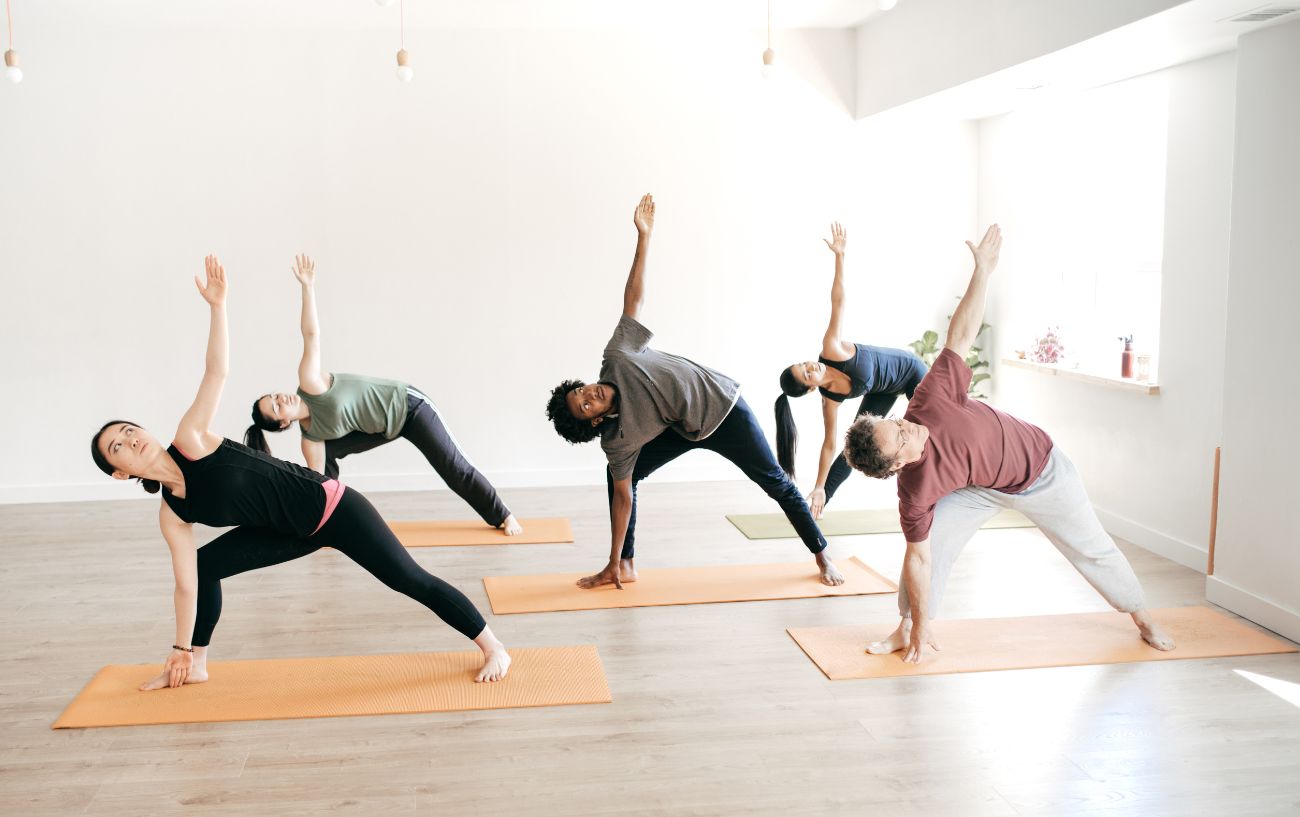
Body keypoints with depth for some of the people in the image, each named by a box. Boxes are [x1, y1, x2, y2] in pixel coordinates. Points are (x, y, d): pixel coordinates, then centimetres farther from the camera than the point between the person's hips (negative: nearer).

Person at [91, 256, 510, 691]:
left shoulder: (190, 440, -15)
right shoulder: (171, 515, 0)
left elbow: (217, 372, -21)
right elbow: (186, 583, 5)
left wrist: (217, 305, -30)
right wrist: (181, 648, 8)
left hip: (332, 508, -6)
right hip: (299, 532, 6)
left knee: (410, 579, -4)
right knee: (205, 565, 4)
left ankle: (493, 648, 5)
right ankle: (197, 666, 23)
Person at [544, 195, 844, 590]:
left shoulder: (617, 358, -25)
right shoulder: (616, 440, -19)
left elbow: (634, 298, -19)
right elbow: (622, 497, -14)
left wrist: (644, 236, -22)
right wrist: (612, 564, -14)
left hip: (722, 404, -2)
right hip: (686, 430, 2)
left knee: (775, 482, 5)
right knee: (619, 475, -7)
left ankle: (822, 556, 21)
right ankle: (625, 565, 5)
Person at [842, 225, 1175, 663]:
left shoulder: (930, 401, -38)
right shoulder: (916, 490, -32)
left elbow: (960, 336, -31)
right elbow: (918, 557, -25)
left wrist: (982, 270, -35)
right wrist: (920, 626, -20)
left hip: (1041, 466, 1)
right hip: (984, 488, -1)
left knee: (1092, 547, 13)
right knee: (934, 539, -20)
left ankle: (1141, 615, 37)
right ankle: (907, 627, 0)